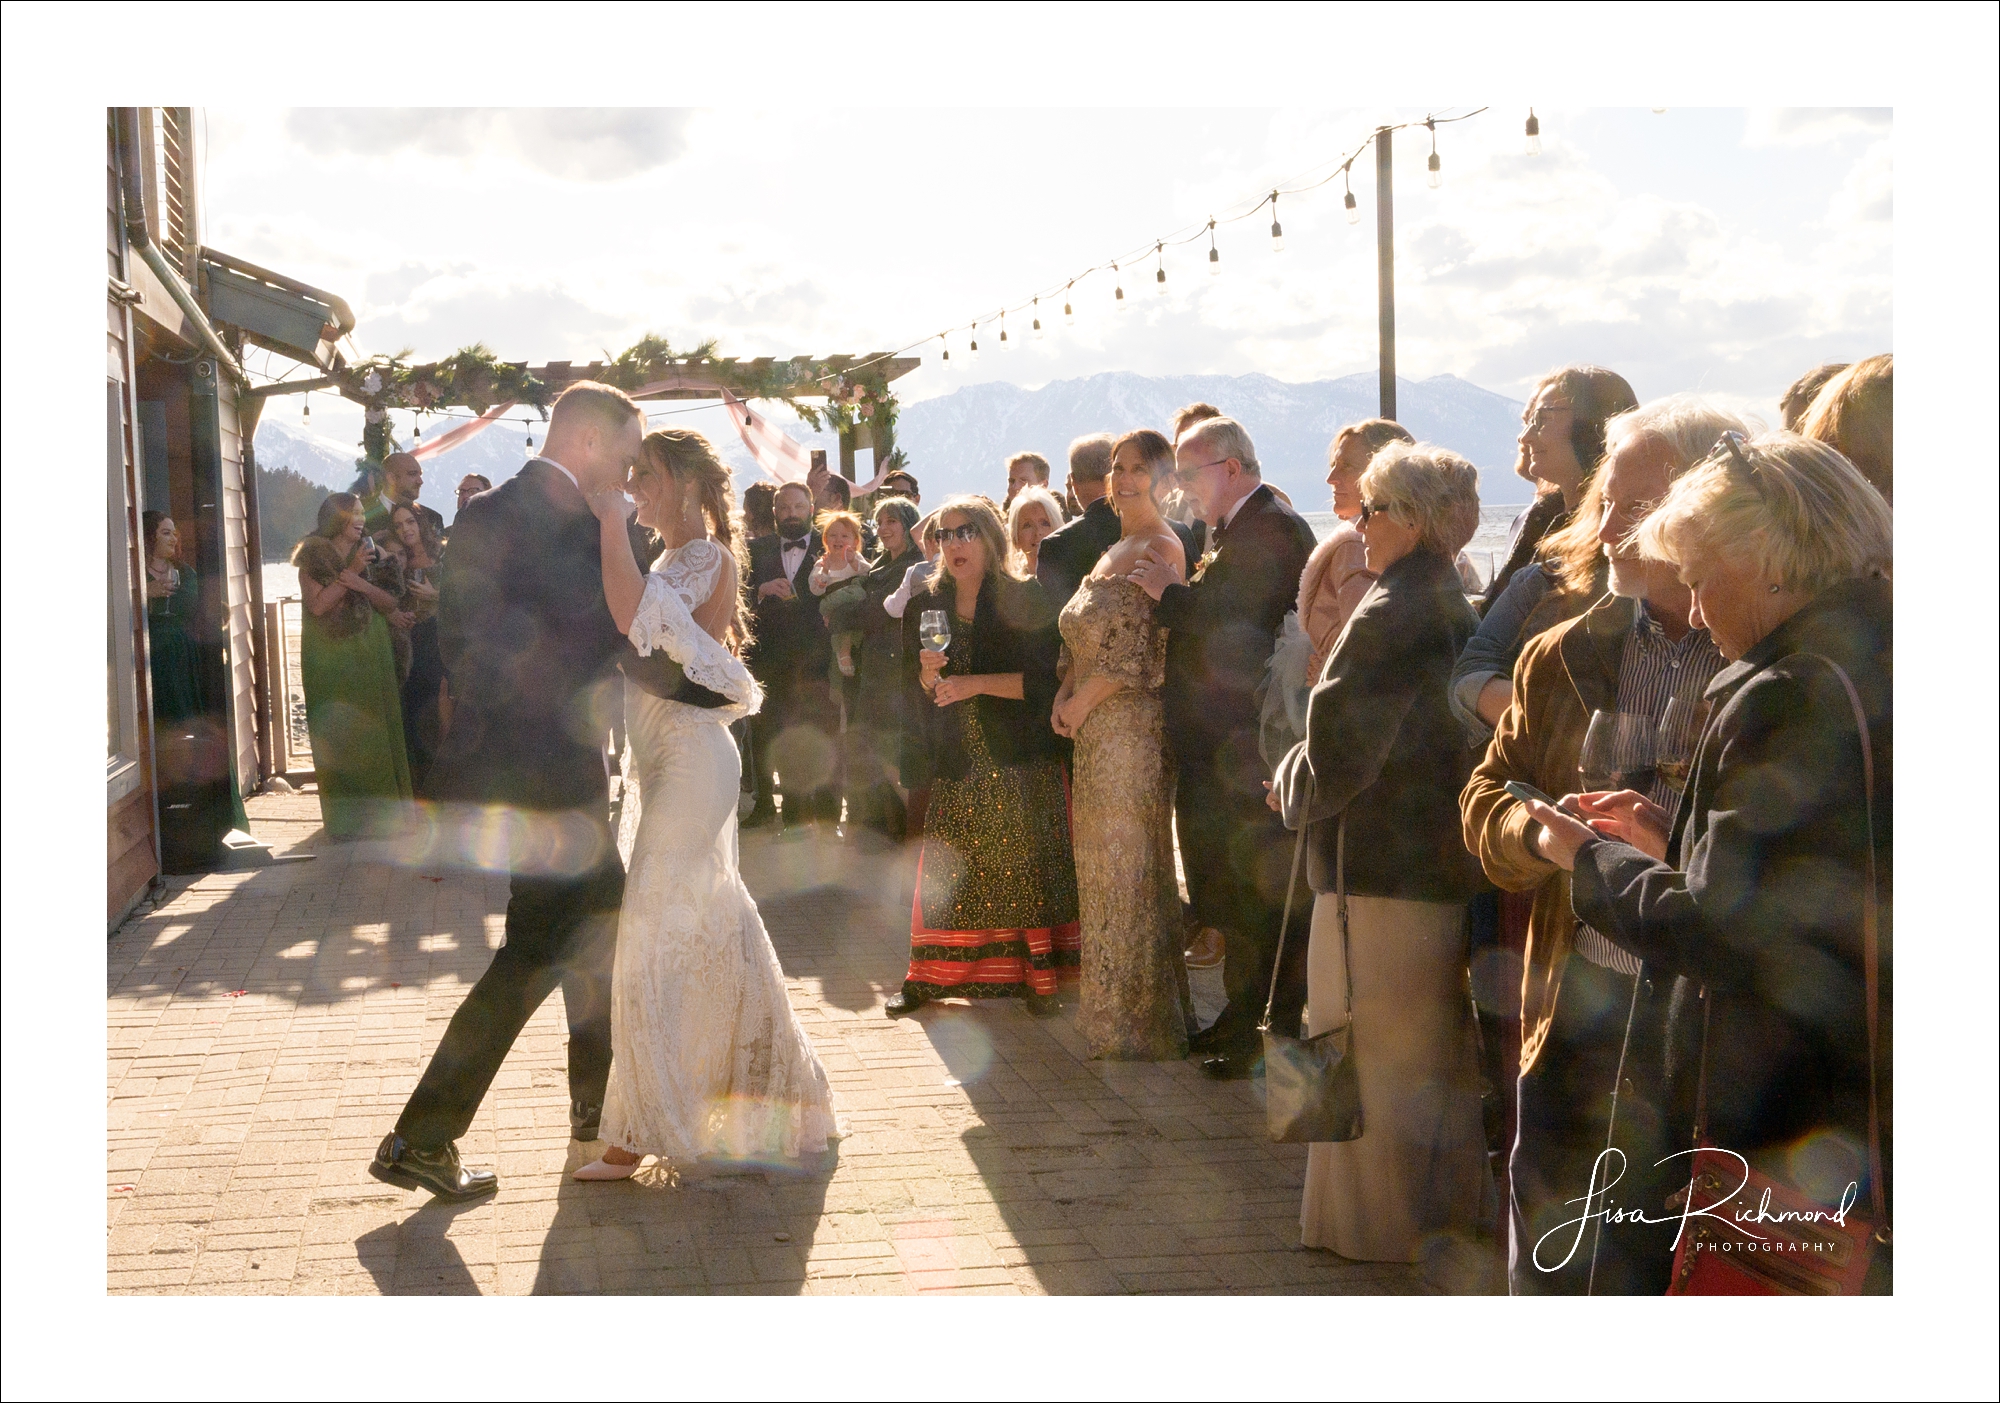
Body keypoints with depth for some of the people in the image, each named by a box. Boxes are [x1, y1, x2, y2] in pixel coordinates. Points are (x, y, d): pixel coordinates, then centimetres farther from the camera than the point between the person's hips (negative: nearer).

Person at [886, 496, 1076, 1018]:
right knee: (945, 872, 1)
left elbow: (1044, 680, -9)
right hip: (955, 764, 3)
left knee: (1024, 865, -4)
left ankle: (1034, 975, 4)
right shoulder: (925, 608, 10)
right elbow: (912, 696, 12)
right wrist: (927, 675, -10)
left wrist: (977, 684, -15)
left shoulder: (1024, 601, -1)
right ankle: (926, 978, 9)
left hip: (1020, 761, -3)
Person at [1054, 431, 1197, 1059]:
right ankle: (1113, 1006, 23)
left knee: (1128, 864, -2)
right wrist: (1064, 694, 2)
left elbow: (1141, 651, -18)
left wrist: (1084, 699, -12)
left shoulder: (1160, 549, -12)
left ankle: (1138, 1020, 7)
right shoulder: (1114, 551, 17)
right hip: (1096, 731, 9)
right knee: (1103, 864, 13)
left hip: (1134, 728, -9)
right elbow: (1082, 642, 18)